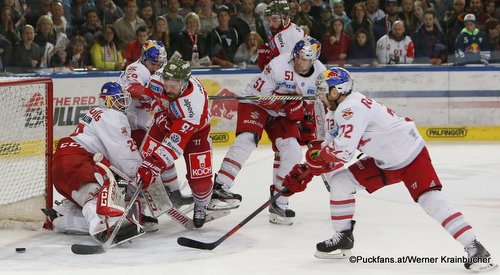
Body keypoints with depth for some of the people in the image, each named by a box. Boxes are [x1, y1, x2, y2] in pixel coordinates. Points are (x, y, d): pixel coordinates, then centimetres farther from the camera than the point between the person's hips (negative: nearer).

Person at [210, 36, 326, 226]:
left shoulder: (320, 74, -10)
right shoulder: (279, 65, -26)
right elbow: (258, 93, -23)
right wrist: (286, 104, -28)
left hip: (283, 114, 5)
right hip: (256, 104, -5)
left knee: (292, 152, -9)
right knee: (247, 139, -27)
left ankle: (279, 203, 3)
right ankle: (218, 189, -35)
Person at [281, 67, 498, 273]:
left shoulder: (353, 108, -27)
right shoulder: (335, 113, 6)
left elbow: (343, 150, -35)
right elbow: (331, 152, 14)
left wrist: (316, 154, -16)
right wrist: (304, 172, 5)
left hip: (412, 156, -10)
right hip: (384, 163, 10)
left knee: (430, 199, -23)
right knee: (340, 181, 2)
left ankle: (475, 249, -24)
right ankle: (343, 237, 16)